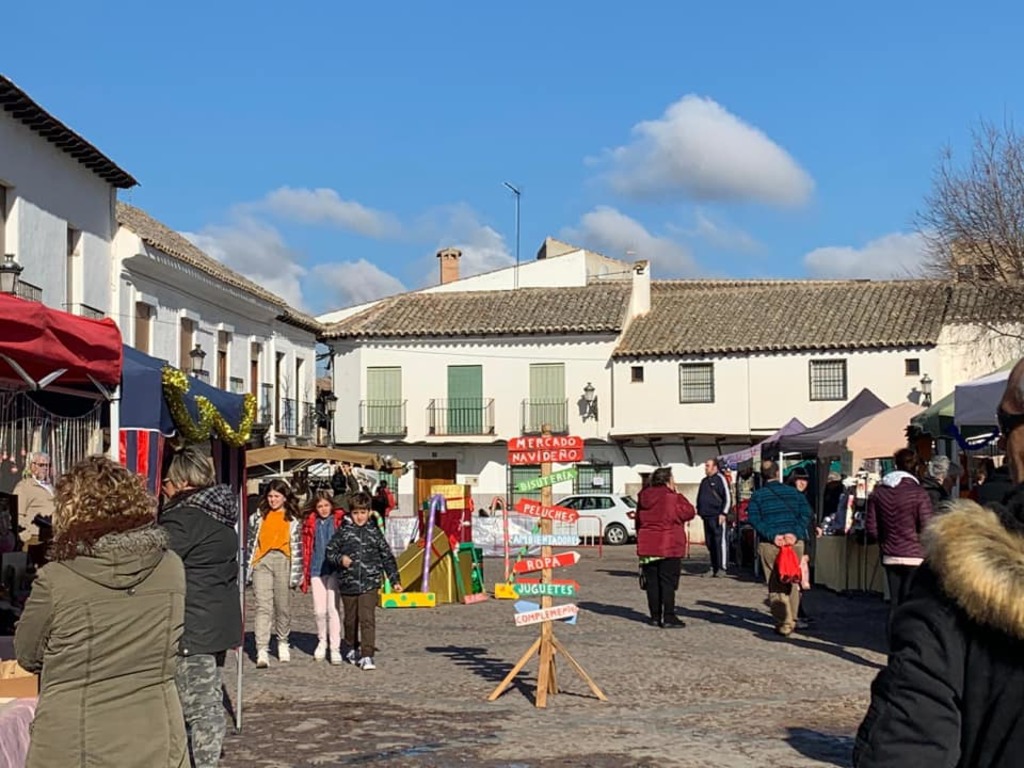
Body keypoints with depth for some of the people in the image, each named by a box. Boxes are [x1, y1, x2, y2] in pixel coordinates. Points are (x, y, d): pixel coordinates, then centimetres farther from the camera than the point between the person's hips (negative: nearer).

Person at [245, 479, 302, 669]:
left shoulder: (292, 518, 8)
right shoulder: (259, 516, 11)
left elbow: (297, 546, 8)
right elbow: (251, 541, 13)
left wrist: (296, 573, 3)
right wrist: (247, 568, 10)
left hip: (283, 561, 0)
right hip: (261, 561, 0)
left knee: (283, 606, 7)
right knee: (263, 606, -9)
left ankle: (283, 643, 28)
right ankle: (262, 650, -15)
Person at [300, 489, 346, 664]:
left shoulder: (340, 519, -1)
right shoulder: (310, 522, 7)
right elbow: (306, 549, 8)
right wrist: (305, 575, 8)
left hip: (335, 569, -2)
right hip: (317, 570, 3)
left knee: (333, 609, -7)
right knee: (319, 610, 6)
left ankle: (335, 648, 0)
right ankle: (322, 642, 28)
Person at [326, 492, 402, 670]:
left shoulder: (374, 533, 4)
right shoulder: (343, 532, 3)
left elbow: (387, 557, 9)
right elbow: (330, 551, 8)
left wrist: (394, 580, 8)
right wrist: (340, 559, -14)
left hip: (369, 583, -1)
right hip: (348, 583, 1)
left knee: (367, 619, -11)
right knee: (350, 619, 15)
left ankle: (367, 656, -10)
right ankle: (351, 649, 36)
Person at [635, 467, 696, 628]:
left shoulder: (643, 498, 8)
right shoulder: (671, 498, -12)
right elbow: (689, 512, -4)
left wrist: (640, 540, 23)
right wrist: (678, 495, 4)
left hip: (647, 546, 5)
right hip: (669, 547, -5)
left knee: (652, 582, 9)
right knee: (668, 582, -2)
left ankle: (655, 616, 11)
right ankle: (668, 617, -4)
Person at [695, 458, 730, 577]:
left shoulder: (720, 479, -3)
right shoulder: (704, 481, 20)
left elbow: (727, 497, -8)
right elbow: (699, 497, 27)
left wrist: (723, 513, -14)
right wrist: (699, 510, 16)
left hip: (717, 517, -8)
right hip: (706, 516, 8)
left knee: (719, 542, -11)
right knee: (709, 543, 8)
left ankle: (721, 566, -12)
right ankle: (714, 568, 14)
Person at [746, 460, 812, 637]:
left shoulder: (757, 495, 3)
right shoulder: (793, 492, 9)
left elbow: (754, 519, -9)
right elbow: (806, 513, -2)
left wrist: (772, 536, -13)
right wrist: (796, 534, -9)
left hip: (770, 544, -2)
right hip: (795, 542, 2)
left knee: (776, 585, 2)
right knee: (792, 583, 14)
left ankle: (783, 623, -3)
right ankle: (791, 620, 17)